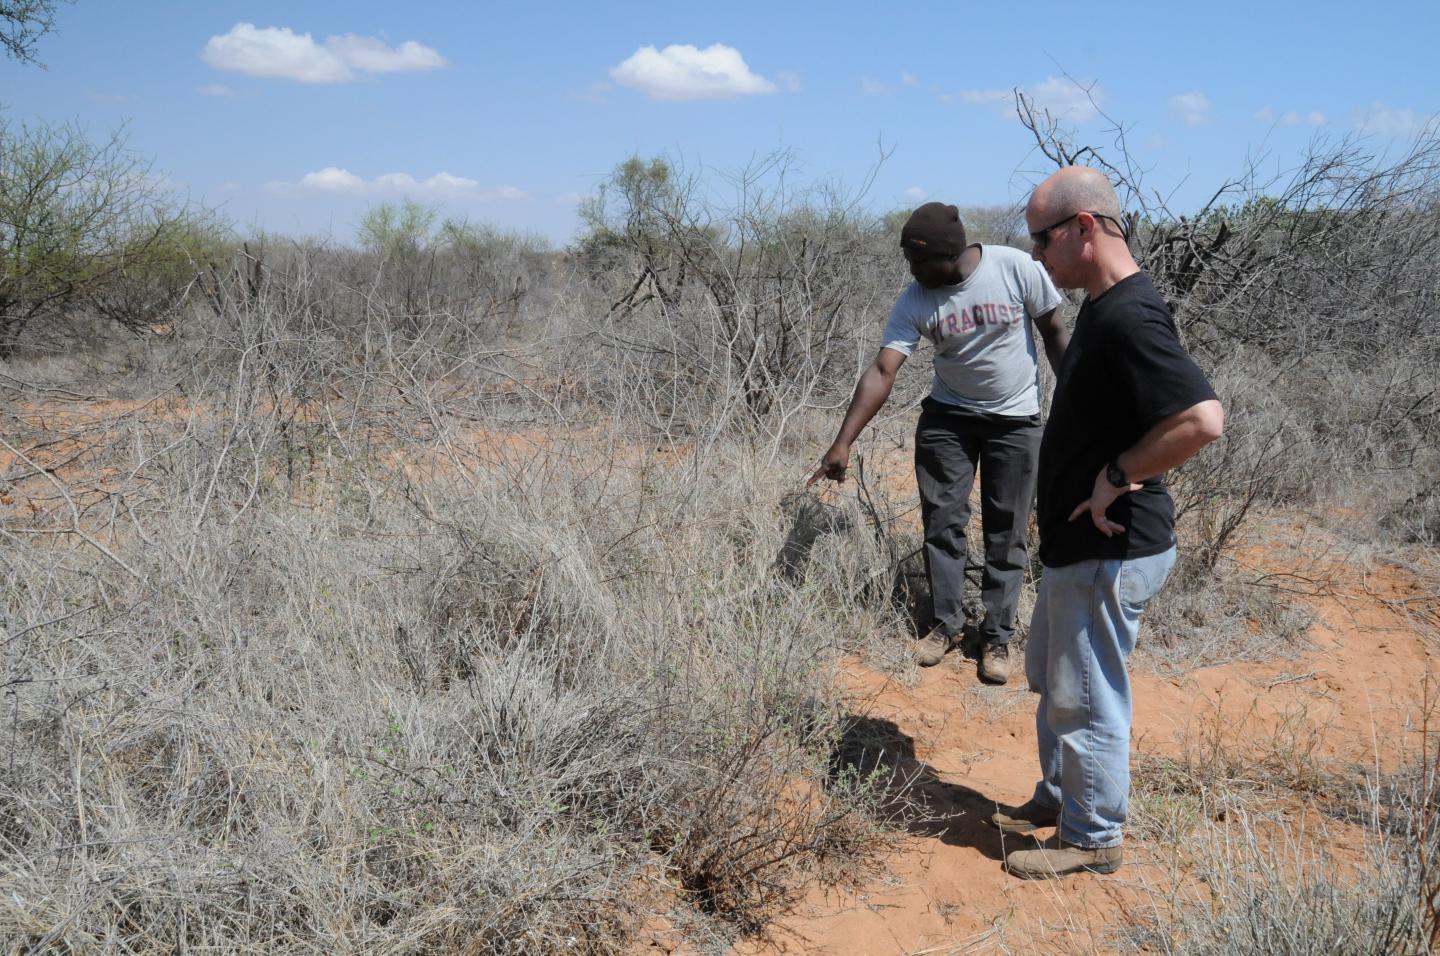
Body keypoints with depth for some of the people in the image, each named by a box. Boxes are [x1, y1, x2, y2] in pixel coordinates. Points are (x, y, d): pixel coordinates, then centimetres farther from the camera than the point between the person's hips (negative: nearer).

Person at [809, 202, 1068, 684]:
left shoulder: (1016, 268, -19)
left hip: (1016, 421, -2)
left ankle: (997, 637, 16)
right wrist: (843, 443, -26)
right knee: (942, 521, 3)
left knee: (1006, 533, 4)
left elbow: (1054, 332, -6)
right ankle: (947, 623, 20)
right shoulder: (914, 301, -14)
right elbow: (882, 372, -19)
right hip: (948, 417, 2)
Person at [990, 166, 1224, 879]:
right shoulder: (1102, 306, 7)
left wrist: (1116, 476, -24)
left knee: (1086, 698, 5)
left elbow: (1203, 418, -35)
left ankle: (1093, 838, 23)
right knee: (1051, 680, 24)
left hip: (1109, 552, -10)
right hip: (1075, 543, 10)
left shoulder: (1130, 319, -25)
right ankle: (1057, 798, 42)